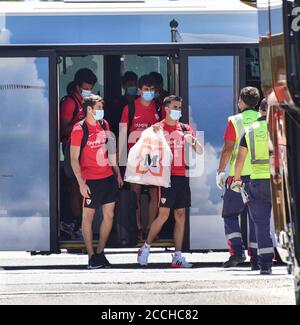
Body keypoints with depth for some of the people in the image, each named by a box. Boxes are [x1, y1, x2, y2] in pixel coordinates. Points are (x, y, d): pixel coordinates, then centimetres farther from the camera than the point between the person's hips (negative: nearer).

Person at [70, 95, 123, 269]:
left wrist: (118, 173, 16)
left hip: (109, 177, 6)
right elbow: (74, 158, -10)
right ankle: (91, 256, 8)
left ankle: (100, 253, 18)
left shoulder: (104, 124, 9)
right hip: (91, 180, -6)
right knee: (88, 216, 2)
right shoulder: (79, 129, -10)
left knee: (109, 215, 7)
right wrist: (81, 183, -15)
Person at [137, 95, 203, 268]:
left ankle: (178, 256, 4)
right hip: (166, 176, -5)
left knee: (181, 216, 3)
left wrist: (193, 141, -9)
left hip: (182, 175, 5)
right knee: (164, 214, -10)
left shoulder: (185, 129, 13)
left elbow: (200, 152, 12)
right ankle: (145, 249, 3)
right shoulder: (158, 128, 1)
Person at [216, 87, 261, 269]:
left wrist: (221, 171, -1)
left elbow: (228, 149, -8)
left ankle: (237, 251, -9)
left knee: (230, 214, 7)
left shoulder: (235, 121, -4)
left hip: (240, 174, -3)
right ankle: (256, 257, 5)